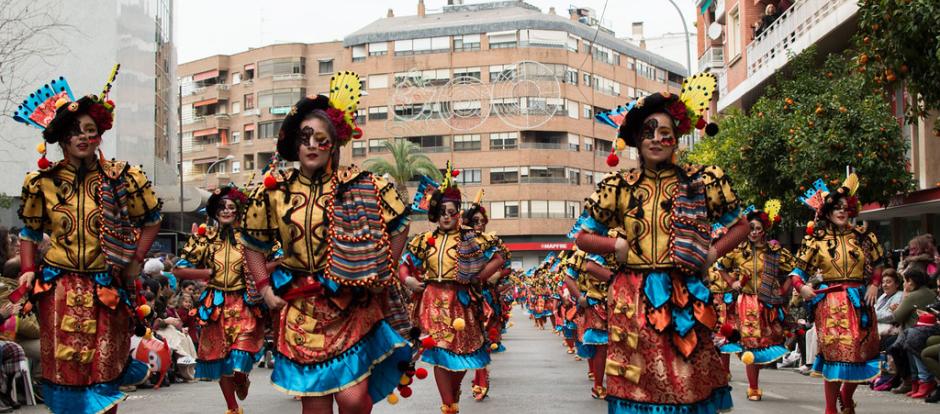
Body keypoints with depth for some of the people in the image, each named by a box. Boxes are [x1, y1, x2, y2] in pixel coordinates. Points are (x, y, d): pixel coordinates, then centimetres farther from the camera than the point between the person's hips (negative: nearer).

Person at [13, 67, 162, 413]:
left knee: (103, 367, 7)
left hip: (106, 287, -1)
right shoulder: (43, 182, 1)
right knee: (64, 365, 6)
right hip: (59, 287, 1)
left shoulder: (121, 178, -3)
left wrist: (136, 261, 0)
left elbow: (152, 219, 7)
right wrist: (28, 271, -2)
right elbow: (30, 231, 10)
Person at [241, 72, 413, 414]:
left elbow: (399, 224, 6)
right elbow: (253, 244, 16)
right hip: (300, 309, 3)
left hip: (351, 305, -2)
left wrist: (381, 271, 3)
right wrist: (265, 288, 7)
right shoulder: (274, 191, 4)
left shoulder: (360, 186, -4)